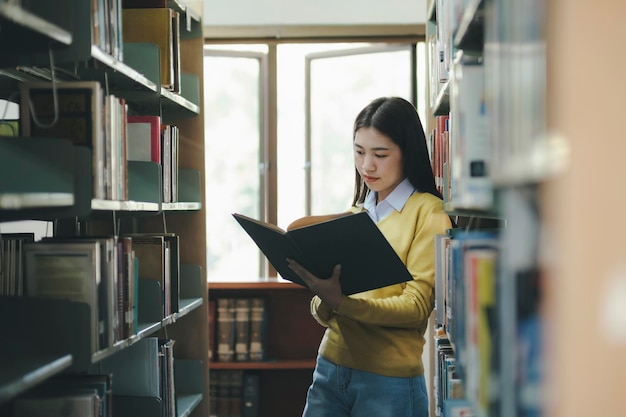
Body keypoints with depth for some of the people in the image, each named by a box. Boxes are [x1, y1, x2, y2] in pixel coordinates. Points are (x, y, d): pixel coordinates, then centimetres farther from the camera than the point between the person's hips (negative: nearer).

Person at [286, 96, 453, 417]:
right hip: (330, 369, 5)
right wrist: (323, 306, -9)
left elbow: (416, 306, -14)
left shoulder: (428, 213, -5)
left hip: (389, 382, -5)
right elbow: (324, 314, 14)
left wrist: (341, 303, -25)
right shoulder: (356, 214, 13)